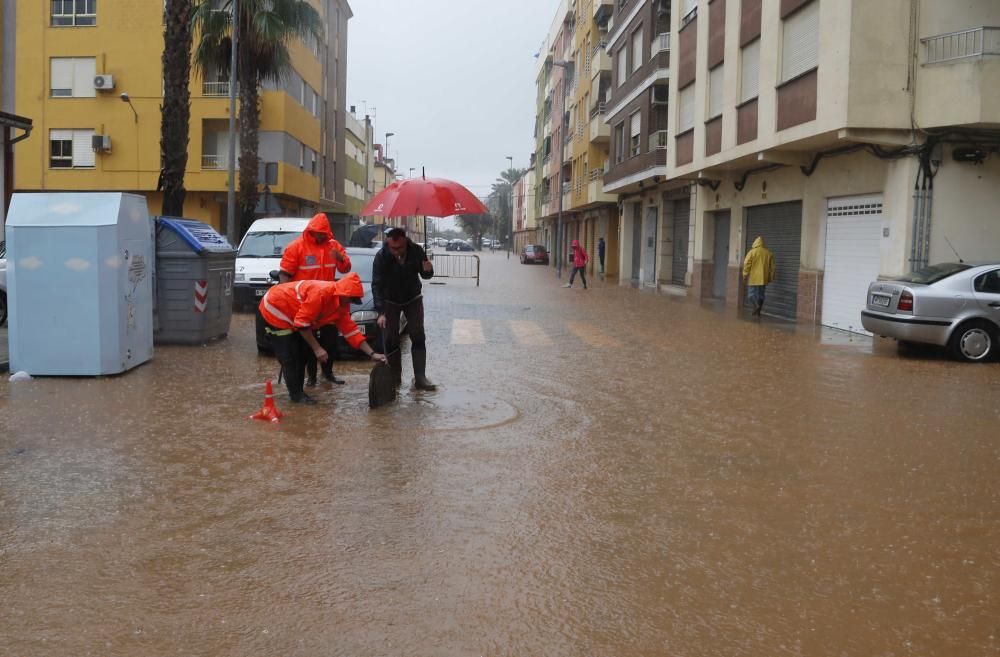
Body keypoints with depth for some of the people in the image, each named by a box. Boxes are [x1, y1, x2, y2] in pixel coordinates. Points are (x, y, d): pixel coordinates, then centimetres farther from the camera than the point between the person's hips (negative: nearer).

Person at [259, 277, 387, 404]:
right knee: (290, 357, -10)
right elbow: (301, 322, -31)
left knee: (301, 353, 11)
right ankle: (296, 395, -1)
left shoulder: (342, 305, -4)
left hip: (290, 314, 10)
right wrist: (317, 348, -26)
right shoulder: (321, 292, -33)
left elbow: (350, 329, -1)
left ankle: (298, 391, 20)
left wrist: (372, 354, -7)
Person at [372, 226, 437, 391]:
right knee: (390, 340, -4)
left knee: (418, 337, -6)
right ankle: (395, 377, 7)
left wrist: (427, 270, -32)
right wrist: (381, 312, -34)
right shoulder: (381, 257, -26)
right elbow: (377, 285, -25)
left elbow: (425, 275, -6)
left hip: (413, 298, 1)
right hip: (390, 301, -1)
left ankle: (420, 378, -4)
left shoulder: (416, 251, -21)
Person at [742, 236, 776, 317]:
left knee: (751, 294, 3)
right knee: (760, 295, 11)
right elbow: (772, 267, 9)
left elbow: (747, 264, -10)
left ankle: (756, 306, -19)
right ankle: (757, 311, 12)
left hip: (753, 278, -4)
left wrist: (745, 274, -1)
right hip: (763, 278, 4)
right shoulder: (769, 253, 6)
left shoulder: (752, 252, -6)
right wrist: (770, 278, 16)